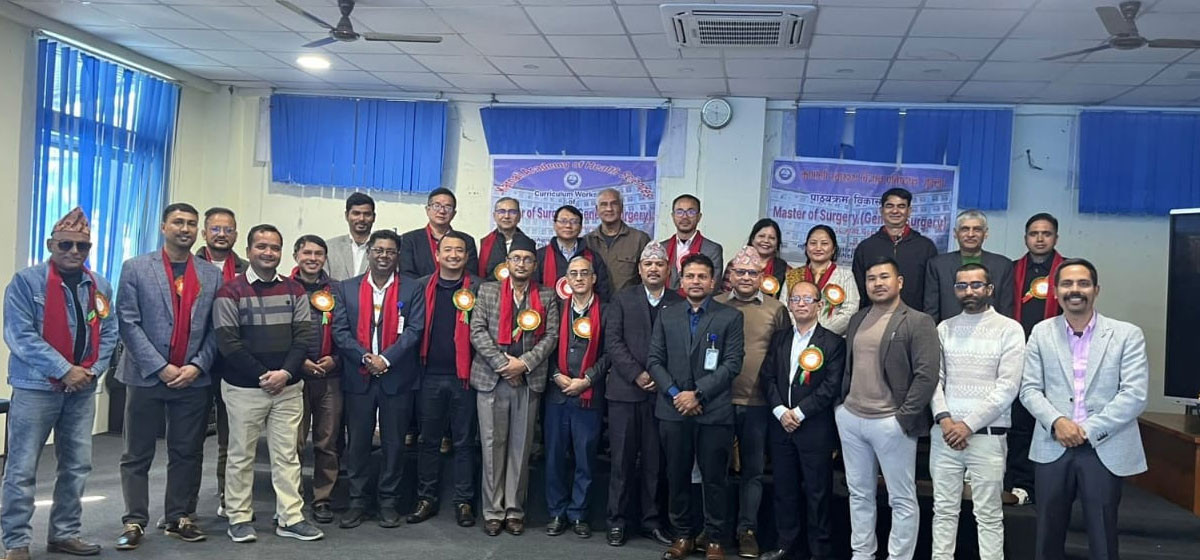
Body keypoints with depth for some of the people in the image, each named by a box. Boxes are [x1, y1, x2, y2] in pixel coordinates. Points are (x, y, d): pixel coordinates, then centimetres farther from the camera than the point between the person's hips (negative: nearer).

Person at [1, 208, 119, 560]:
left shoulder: (100, 287, 8)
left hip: (82, 389, 5)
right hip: (36, 387, -5)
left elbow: (108, 332, 10)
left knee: (77, 465, 10)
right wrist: (64, 370, -18)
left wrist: (93, 369, -6)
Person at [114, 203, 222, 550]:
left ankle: (178, 519, 18)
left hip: (193, 379, 2)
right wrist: (160, 368, -12)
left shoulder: (212, 275, 8)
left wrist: (198, 366, -8)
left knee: (186, 453, 8)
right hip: (146, 376, -2)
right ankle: (134, 523, 12)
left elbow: (215, 329, 6)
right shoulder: (136, 268, 1)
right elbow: (128, 322, -6)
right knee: (137, 455, 4)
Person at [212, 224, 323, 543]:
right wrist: (262, 376, -14)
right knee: (241, 455, 7)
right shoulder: (230, 292, -4)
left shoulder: (294, 290, 7)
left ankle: (290, 518, 12)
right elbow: (228, 341, -10)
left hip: (288, 387, 3)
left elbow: (305, 335, 3)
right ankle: (239, 519, 17)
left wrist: (285, 372, -11)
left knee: (287, 455, 6)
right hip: (244, 388, -3)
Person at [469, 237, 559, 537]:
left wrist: (525, 363, -11)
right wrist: (503, 364, -11)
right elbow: (477, 331, -2)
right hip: (491, 378, 0)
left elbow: (551, 335, 2)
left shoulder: (547, 297, 9)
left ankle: (514, 509, 14)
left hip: (529, 381, 1)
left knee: (521, 447, 5)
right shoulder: (488, 291, 8)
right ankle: (493, 511, 9)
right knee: (493, 445, 2)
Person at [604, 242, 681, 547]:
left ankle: (651, 520, 16)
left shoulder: (679, 303, 6)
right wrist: (637, 375, -11)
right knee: (623, 458, 3)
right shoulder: (623, 298, 6)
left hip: (662, 392, 1)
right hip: (625, 390, 0)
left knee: (654, 460, 5)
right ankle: (617, 520, 13)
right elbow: (613, 341, -2)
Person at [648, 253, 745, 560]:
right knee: (677, 476, 9)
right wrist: (674, 393, -8)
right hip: (673, 410, 3)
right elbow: (655, 360, 6)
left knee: (714, 478, 3)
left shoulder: (730, 317, 2)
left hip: (714, 411, -3)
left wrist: (698, 393, -13)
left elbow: (732, 363, -6)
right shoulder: (666, 316, 11)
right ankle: (682, 535, 21)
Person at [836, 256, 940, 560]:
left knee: (902, 498, 3)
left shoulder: (918, 322, -7)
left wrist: (904, 417, -16)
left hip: (890, 422, -6)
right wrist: (841, 403, 11)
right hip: (850, 418, 6)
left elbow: (927, 374, -13)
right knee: (859, 492, 15)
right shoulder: (857, 320, 13)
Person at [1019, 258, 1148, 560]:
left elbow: (1134, 395, -8)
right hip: (1053, 448, 2)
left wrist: (1088, 430, -13)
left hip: (1105, 450, -2)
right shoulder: (1042, 333, 6)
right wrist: (1057, 421, -14)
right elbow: (1030, 389, 4)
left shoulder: (1127, 335, -1)